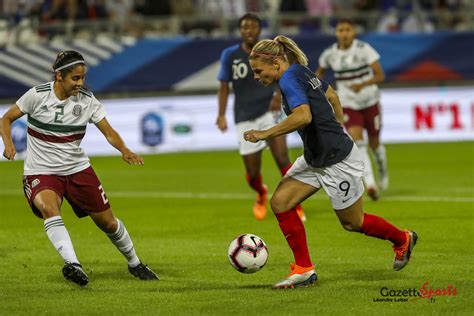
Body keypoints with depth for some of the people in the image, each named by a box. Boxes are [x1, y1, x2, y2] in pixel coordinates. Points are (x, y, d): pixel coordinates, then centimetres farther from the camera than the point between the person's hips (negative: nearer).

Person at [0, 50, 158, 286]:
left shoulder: (87, 100, -6)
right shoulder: (38, 95, -13)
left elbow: (108, 132, -10)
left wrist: (124, 150, -30)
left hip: (78, 169, 3)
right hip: (41, 172, -3)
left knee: (107, 221, 8)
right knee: (49, 206, -36)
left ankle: (134, 264, 33)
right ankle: (72, 264, -46)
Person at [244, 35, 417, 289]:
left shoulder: (289, 80, -23)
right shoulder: (302, 72, 4)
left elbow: (303, 116, -40)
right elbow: (332, 96, 19)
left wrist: (265, 134, -34)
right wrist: (337, 131, 30)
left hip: (337, 161, -10)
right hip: (315, 158, 10)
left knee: (353, 223, 9)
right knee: (280, 202, -1)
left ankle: (403, 239, 35)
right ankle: (304, 269, 5)